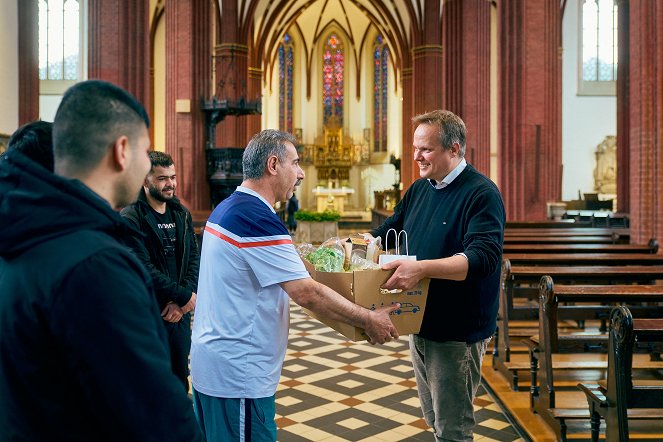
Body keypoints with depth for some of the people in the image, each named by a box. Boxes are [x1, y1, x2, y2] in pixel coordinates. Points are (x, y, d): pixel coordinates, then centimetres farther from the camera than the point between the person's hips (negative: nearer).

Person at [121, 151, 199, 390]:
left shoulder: (182, 214, 8)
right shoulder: (131, 218, -11)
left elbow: (194, 258, 1)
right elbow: (144, 269, -18)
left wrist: (181, 301, -11)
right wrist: (184, 296, -15)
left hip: (181, 311, 5)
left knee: (180, 379, 15)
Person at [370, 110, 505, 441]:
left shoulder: (481, 193, -16)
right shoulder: (418, 189, 9)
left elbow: (483, 258, -29)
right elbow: (387, 233, 20)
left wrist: (421, 268, -40)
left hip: (458, 331, -8)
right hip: (420, 324, 8)